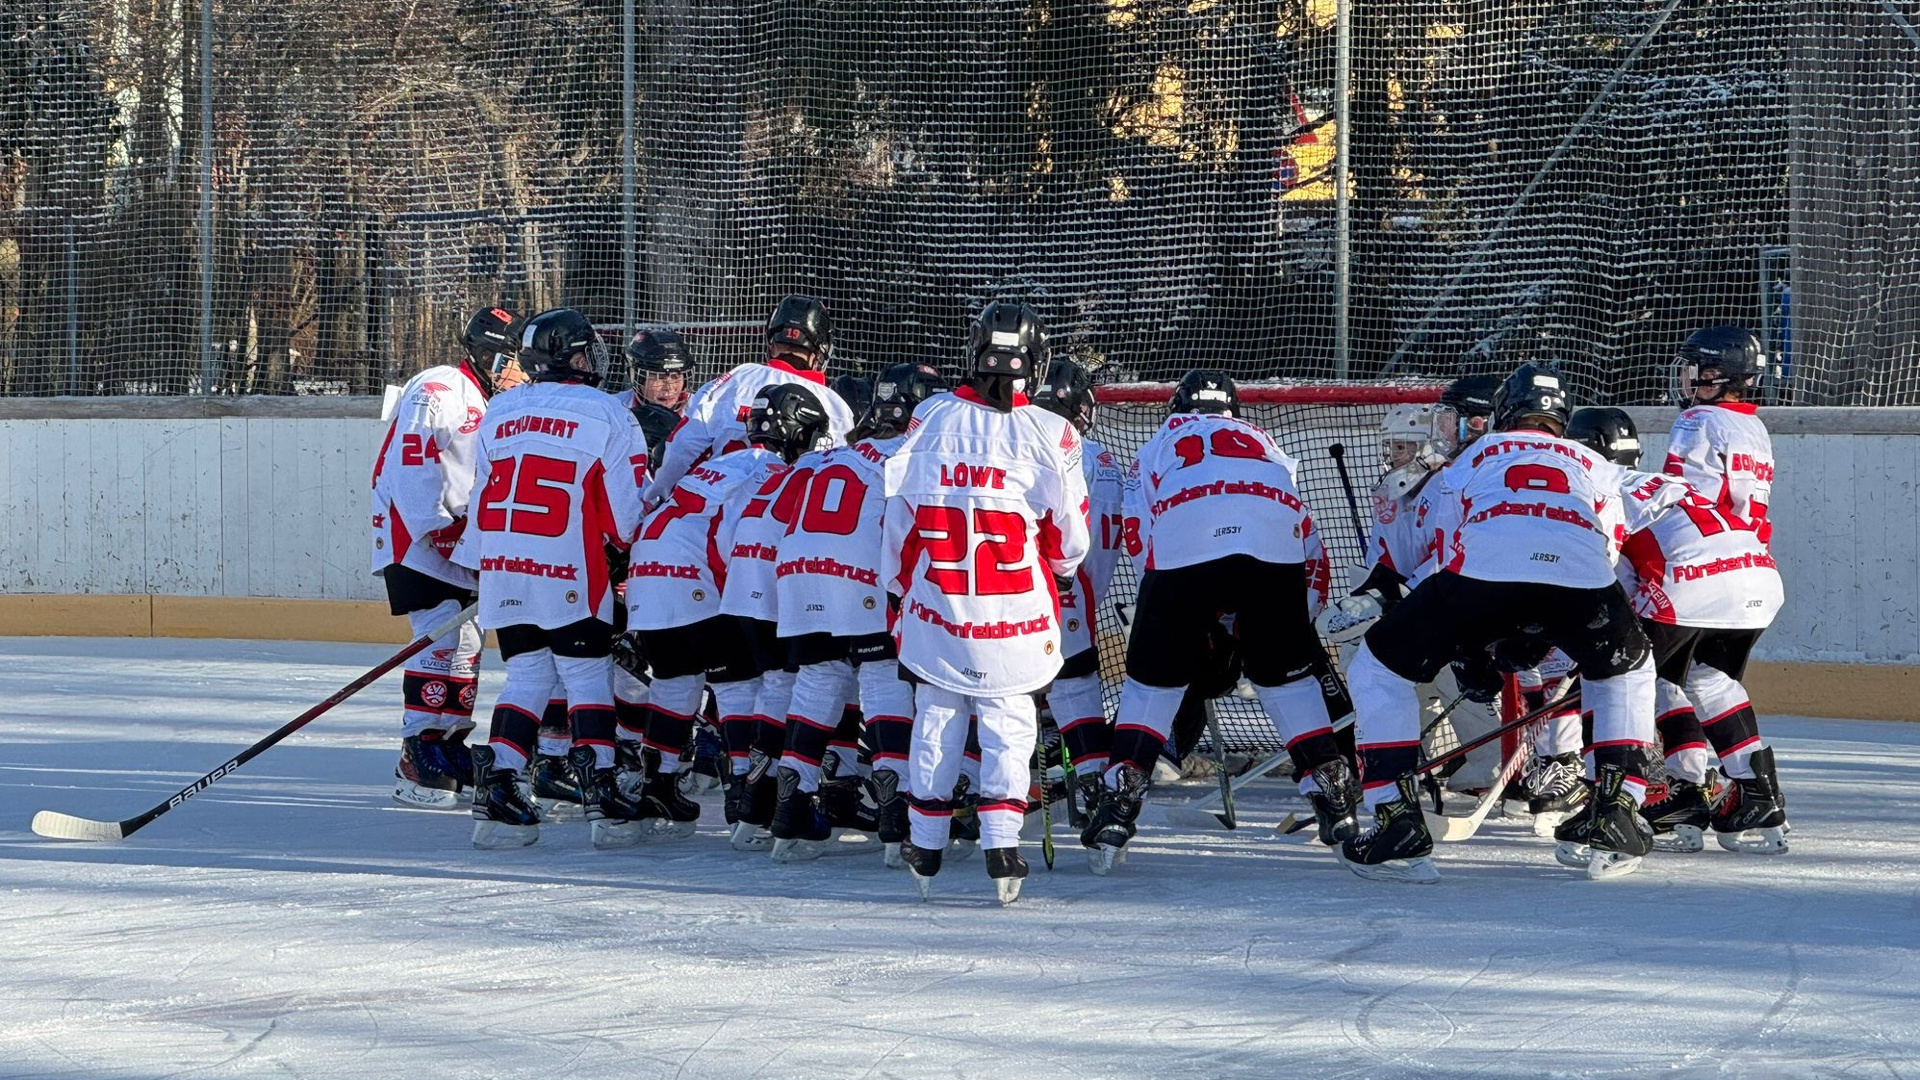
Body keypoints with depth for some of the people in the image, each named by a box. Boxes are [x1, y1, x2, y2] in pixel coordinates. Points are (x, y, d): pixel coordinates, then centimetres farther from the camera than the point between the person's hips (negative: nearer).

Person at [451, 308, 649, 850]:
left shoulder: (498, 415, 13)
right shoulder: (606, 414, -3)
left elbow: (479, 502, 17)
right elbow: (627, 512, -5)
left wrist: (473, 569, 26)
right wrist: (627, 546, 13)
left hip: (503, 572, 5)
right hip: (569, 575, -5)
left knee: (527, 675, 11)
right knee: (589, 676, 2)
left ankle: (496, 782, 0)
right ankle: (600, 792, -4)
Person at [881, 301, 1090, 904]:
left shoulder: (929, 419, -2)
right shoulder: (1049, 434, -8)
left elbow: (899, 517, 6)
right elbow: (1069, 536, 0)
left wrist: (899, 591, 19)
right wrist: (1058, 570, 23)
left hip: (935, 601, 2)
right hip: (1015, 607, -2)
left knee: (936, 716, 14)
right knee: (1008, 719, 6)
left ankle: (925, 847, 19)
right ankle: (1002, 845, -6)